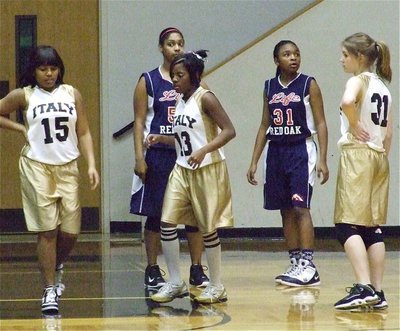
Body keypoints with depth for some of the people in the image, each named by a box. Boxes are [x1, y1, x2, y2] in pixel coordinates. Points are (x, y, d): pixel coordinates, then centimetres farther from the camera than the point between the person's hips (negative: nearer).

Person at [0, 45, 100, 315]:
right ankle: (50, 290, 3)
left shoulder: (71, 94, 7)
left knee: (71, 232, 1)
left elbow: (84, 132, 6)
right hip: (37, 168, -3)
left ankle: (56, 266, 32)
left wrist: (92, 164, -3)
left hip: (68, 168, 3)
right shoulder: (23, 96, 0)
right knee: (47, 230, -5)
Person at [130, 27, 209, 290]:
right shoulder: (148, 81, 1)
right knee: (155, 214, 4)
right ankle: (152, 272, 12)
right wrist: (140, 158, -8)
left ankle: (197, 271, 10)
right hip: (159, 156, -2)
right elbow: (139, 122, -1)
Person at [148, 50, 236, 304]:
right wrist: (162, 139, 5)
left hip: (207, 170, -7)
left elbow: (229, 131, -19)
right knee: (167, 223, -1)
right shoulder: (181, 102, 10)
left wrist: (203, 151, -29)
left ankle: (217, 287, 13)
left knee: (208, 228, 0)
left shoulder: (205, 98, -13)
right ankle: (176, 283, 8)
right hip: (182, 169, 7)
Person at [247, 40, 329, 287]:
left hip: (301, 150, -5)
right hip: (276, 152, 5)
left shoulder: (309, 84, -3)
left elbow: (320, 123, -5)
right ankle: (296, 264, 13)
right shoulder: (270, 87, 10)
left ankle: (308, 266, -11)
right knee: (286, 210, 7)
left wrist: (322, 160, -14)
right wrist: (254, 161, 11)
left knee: (301, 208, -11)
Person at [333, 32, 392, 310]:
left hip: (358, 154, -8)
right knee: (373, 227, 8)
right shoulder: (383, 86, 16)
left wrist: (355, 126, -17)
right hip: (380, 156, 8)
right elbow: (389, 131, 16)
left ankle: (364, 287, -19)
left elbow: (347, 102, -32)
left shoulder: (359, 81, -8)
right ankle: (378, 292, 6)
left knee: (348, 225, -8)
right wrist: (382, 156, 18)